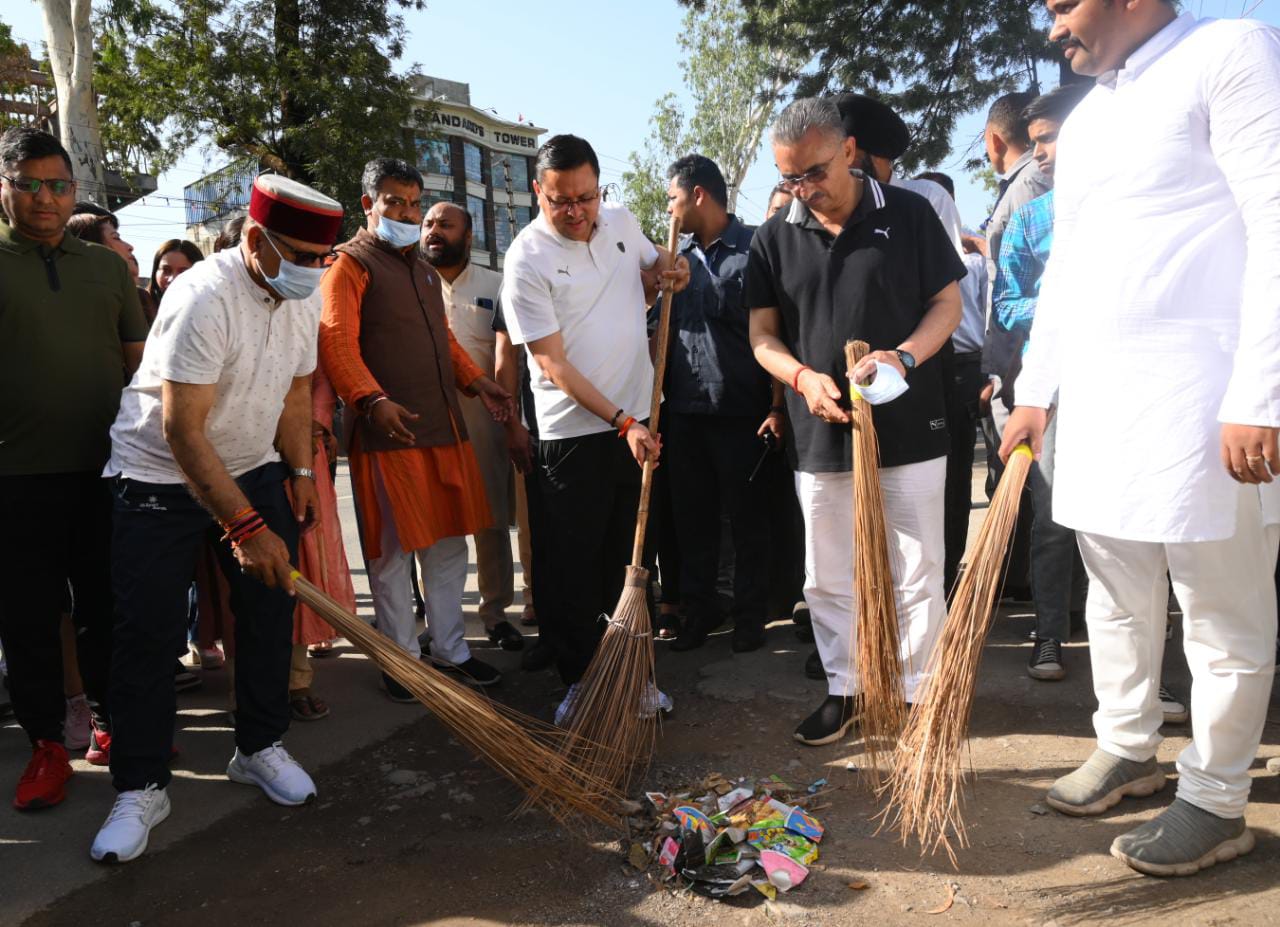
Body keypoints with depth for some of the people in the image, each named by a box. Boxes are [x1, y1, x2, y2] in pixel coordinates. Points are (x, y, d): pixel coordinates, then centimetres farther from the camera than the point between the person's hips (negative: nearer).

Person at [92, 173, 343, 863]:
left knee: (272, 606, 4)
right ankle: (140, 789, 11)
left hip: (254, 469, 7)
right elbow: (182, 430, -28)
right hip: (158, 477, -6)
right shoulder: (205, 299, -27)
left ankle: (260, 748, 22)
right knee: (146, 634, -3)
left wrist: (300, 471, 6)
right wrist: (245, 525, -29)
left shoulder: (304, 299, -2)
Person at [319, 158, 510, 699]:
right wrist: (373, 400, -31)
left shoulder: (423, 269, 23)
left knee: (449, 544, 12)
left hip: (445, 428, 8)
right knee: (392, 554, 1)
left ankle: (449, 650, 25)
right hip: (389, 431, -8)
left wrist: (477, 381, 15)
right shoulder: (350, 264, -3)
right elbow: (337, 343, -17)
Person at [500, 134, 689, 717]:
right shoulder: (527, 260, -13)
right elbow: (554, 365, -15)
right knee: (576, 566, 3)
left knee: (631, 558, 14)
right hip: (574, 433, -5)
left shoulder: (621, 221, 4)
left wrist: (671, 266, 2)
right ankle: (579, 681, 18)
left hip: (639, 422, 6)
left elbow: (653, 258, 27)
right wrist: (621, 423, -19)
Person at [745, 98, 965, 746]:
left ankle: (916, 692, 24)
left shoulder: (909, 215, 0)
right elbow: (762, 334, 5)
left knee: (917, 576, 7)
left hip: (909, 430, -2)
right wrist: (803, 376, -15)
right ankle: (845, 687, 29)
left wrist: (904, 357, -18)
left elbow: (948, 303, 2)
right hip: (819, 435, 2)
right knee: (828, 579, 11)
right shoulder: (773, 239, 5)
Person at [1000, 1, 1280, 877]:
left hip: (1202, 395, -7)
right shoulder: (1083, 122, 20)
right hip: (1095, 399, 8)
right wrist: (1037, 392, 18)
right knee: (1118, 597, 15)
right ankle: (1128, 750, 31)